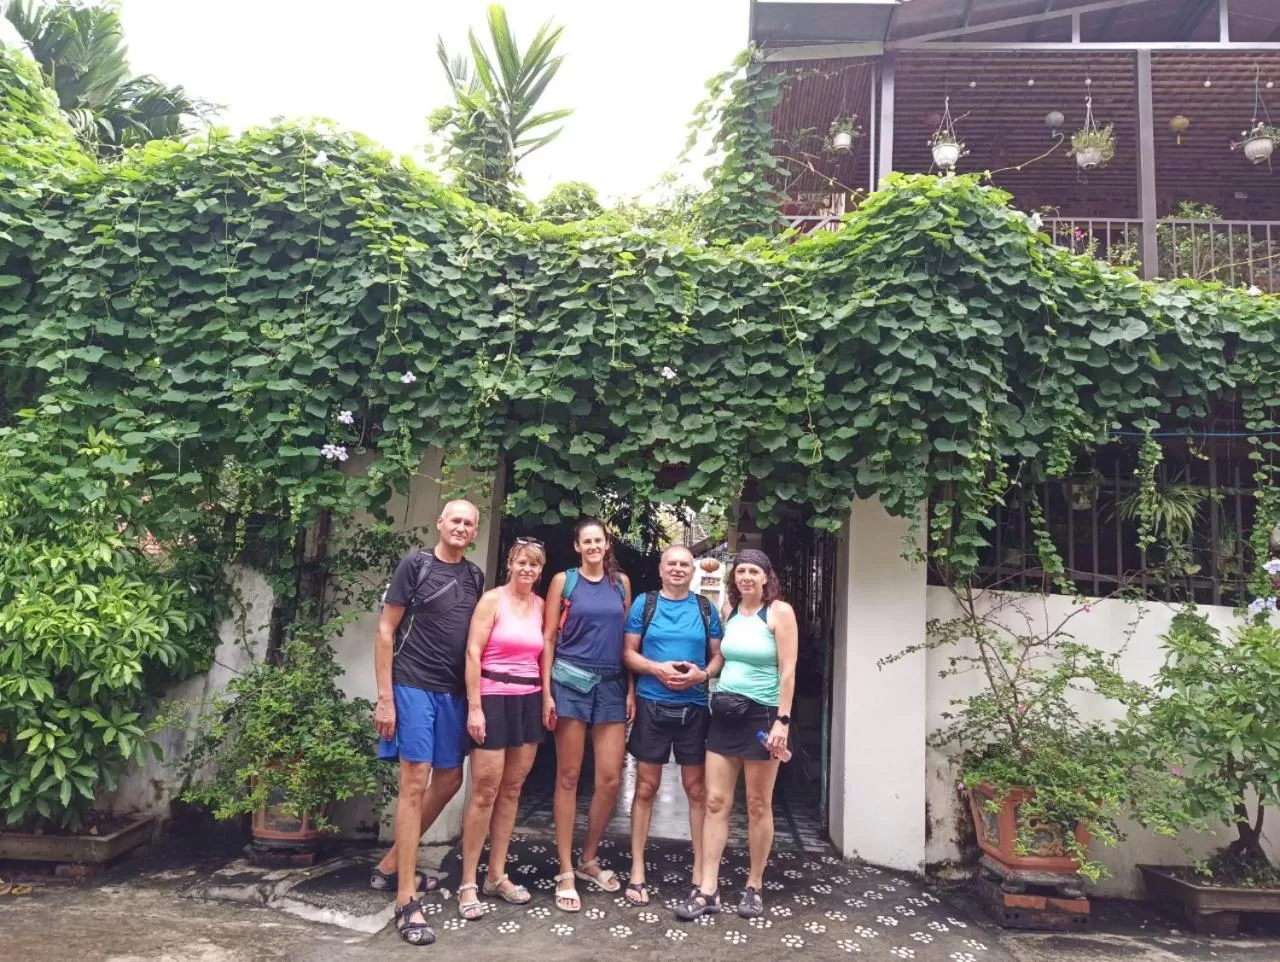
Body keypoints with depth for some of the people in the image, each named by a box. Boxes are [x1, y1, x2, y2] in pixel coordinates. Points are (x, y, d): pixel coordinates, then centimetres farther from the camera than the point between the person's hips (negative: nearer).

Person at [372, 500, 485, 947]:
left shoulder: (474, 576, 10)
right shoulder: (415, 565, -6)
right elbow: (385, 632, -6)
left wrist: (474, 696, 7)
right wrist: (385, 698, -11)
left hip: (454, 692, 7)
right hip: (413, 687, -6)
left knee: (449, 780, 13)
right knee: (415, 782, -7)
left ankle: (390, 865, 31)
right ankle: (406, 902, 0)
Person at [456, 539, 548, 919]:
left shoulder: (540, 605, 9)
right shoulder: (492, 599, -5)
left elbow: (543, 653, 13)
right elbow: (473, 653, -10)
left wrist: (546, 697, 6)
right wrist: (474, 707, -14)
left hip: (529, 701, 5)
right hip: (494, 698, -5)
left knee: (511, 790, 10)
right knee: (485, 791, -3)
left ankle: (497, 875, 22)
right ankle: (468, 883, 8)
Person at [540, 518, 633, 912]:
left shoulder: (621, 582, 10)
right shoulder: (564, 580, 3)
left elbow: (628, 640, 11)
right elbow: (548, 638, 0)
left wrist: (631, 690, 5)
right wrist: (546, 691, -7)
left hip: (611, 685, 3)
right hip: (571, 681, -3)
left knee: (611, 779, 2)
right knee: (569, 777, 2)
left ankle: (588, 860, 23)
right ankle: (565, 873, 11)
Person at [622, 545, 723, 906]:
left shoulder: (706, 608, 6)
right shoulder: (644, 603, 2)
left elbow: (719, 655, 8)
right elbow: (628, 653, 1)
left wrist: (702, 674, -12)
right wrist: (657, 669, -16)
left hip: (694, 708, 1)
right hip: (652, 705, -1)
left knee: (697, 788, 6)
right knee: (646, 787, 5)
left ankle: (700, 870, 18)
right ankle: (637, 870, 16)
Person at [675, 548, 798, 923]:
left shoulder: (780, 612, -8)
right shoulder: (728, 610, 8)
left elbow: (788, 671, -11)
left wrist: (783, 721, -16)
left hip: (761, 714, -5)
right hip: (724, 712, 5)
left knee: (758, 805, 6)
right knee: (715, 801, 2)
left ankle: (754, 887, 21)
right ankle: (708, 890, 7)